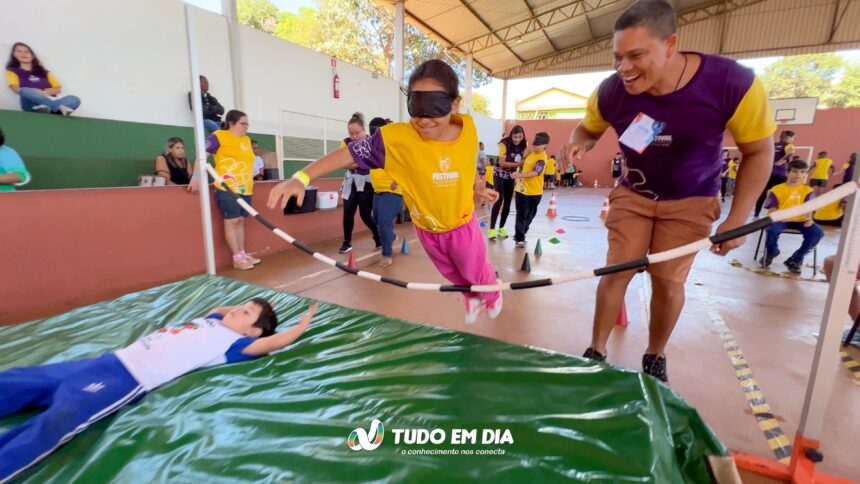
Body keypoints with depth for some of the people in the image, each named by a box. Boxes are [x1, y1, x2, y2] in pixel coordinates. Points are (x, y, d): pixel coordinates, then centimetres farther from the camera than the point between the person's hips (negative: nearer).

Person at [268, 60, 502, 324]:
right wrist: (300, 178, -36)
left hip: (462, 224, 0)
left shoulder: (468, 130, -21)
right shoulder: (395, 138, -28)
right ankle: (472, 297, 62)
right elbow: (348, 153, -26)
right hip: (427, 229, 1)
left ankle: (493, 293, 59)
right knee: (452, 274, 27)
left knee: (476, 272, 21)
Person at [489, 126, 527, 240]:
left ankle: (501, 227, 18)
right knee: (499, 200, -15)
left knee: (508, 202, 6)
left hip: (511, 176, 5)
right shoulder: (504, 144, -21)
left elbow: (523, 161, 7)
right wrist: (518, 164, -27)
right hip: (499, 175, -5)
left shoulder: (524, 146, -6)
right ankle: (492, 229, -12)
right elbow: (502, 163, -24)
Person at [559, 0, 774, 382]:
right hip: (633, 194, 1)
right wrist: (577, 144, -24)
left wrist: (737, 219, -19)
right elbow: (588, 128, 1)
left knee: (669, 280, -4)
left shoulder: (732, 83, -25)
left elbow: (758, 152, -12)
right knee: (616, 270, -5)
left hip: (690, 200, -1)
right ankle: (596, 352, 12)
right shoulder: (612, 92, -21)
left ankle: (655, 358, 22)